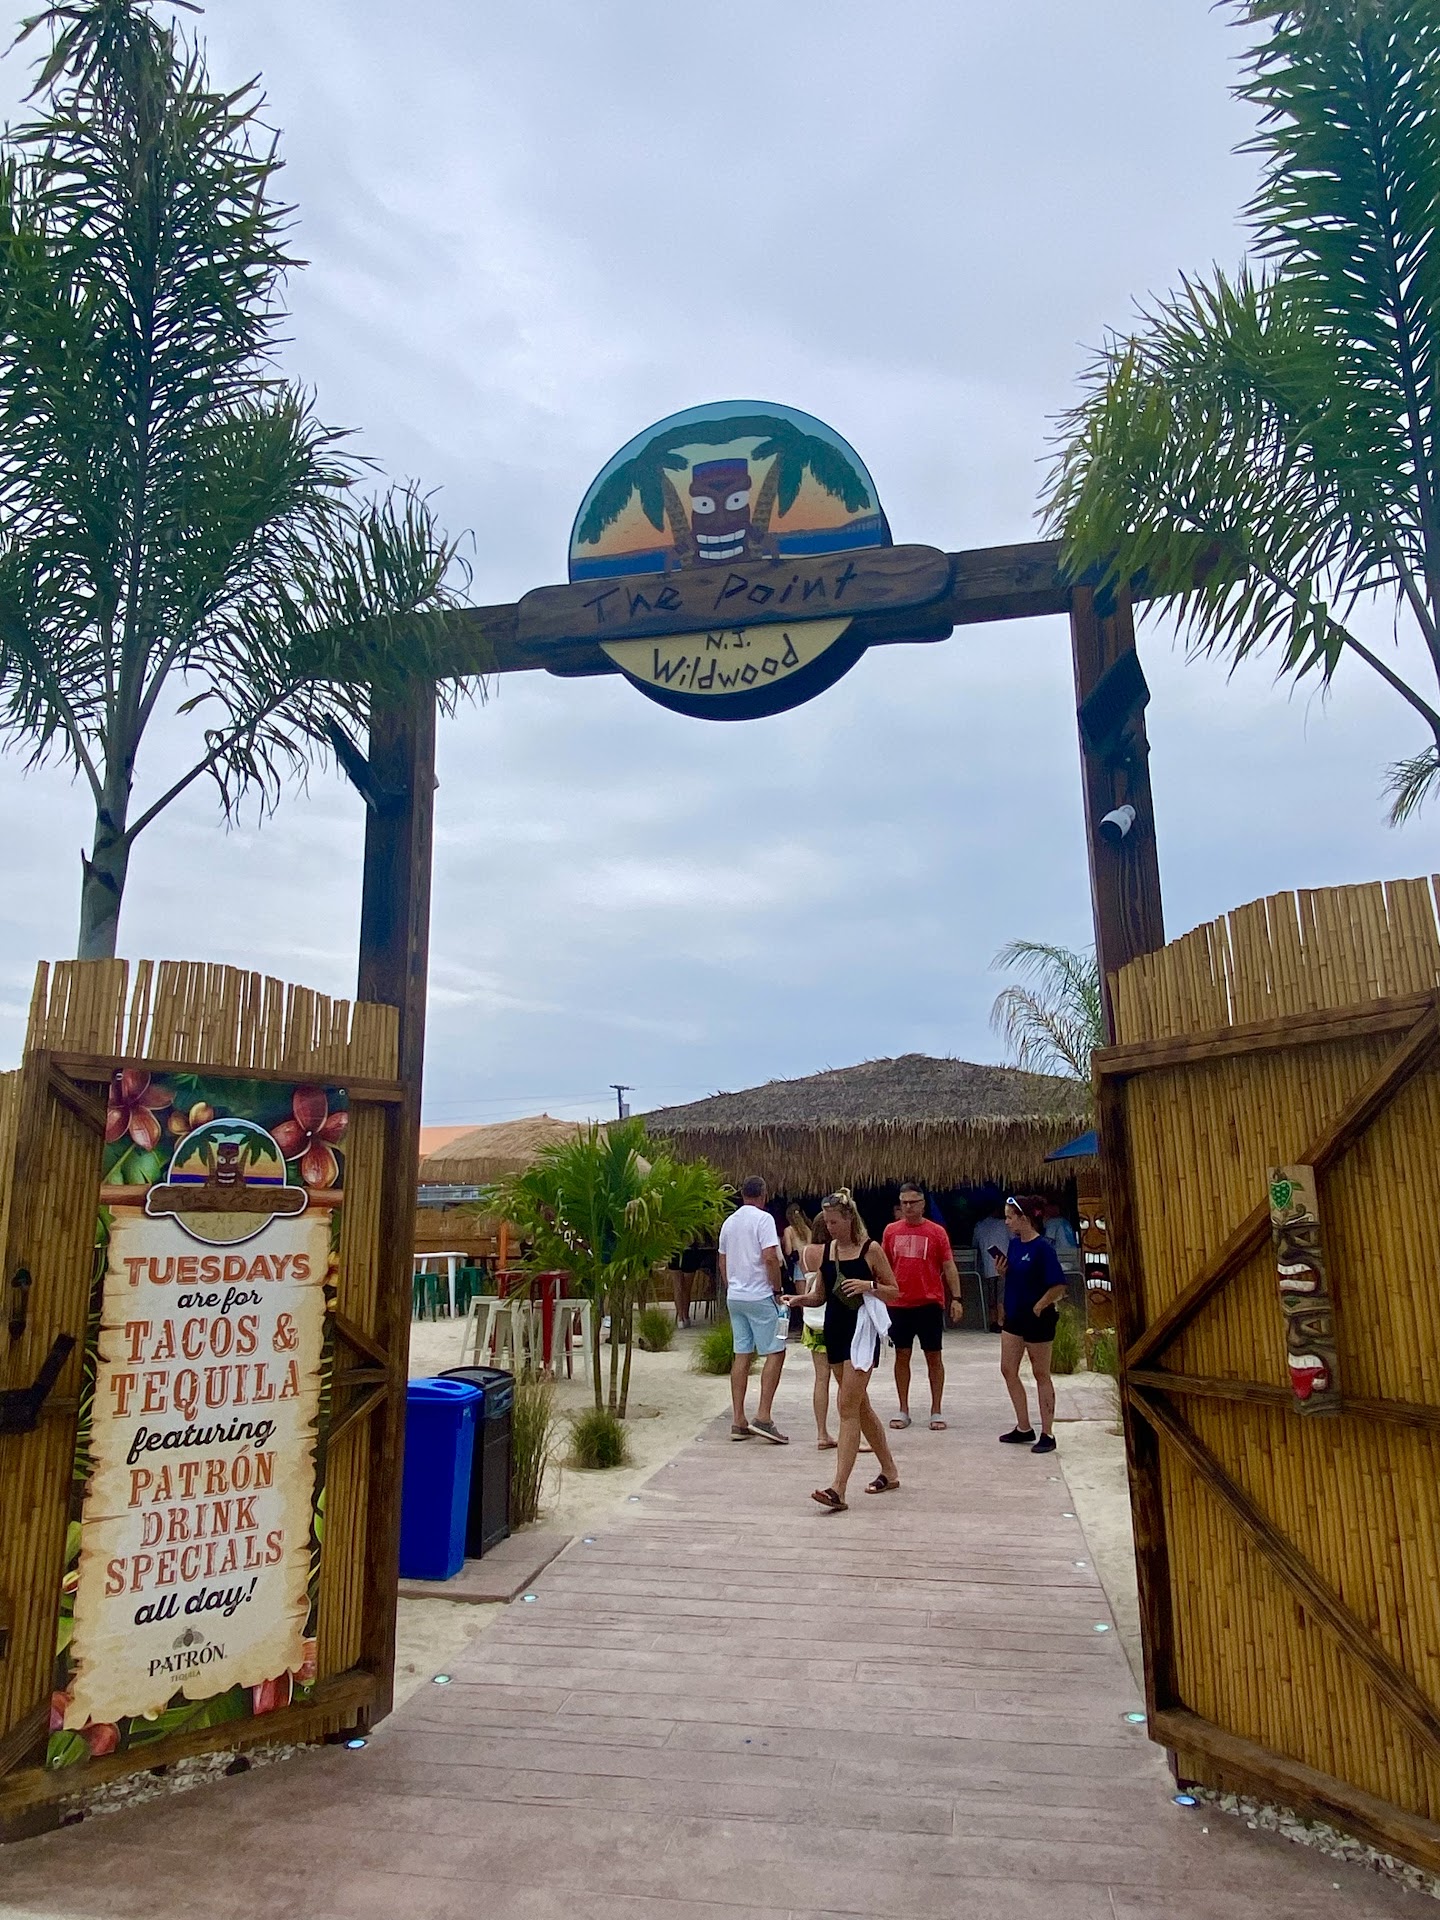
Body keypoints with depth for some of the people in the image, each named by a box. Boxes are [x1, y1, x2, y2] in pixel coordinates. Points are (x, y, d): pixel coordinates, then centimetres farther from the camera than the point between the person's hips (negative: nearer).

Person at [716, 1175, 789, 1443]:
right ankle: (763, 1418, -9)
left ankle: (738, 1421, 10)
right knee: (774, 1353, -1)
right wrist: (778, 1291, -9)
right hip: (760, 1296, -7)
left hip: (734, 1297, 7)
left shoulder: (729, 1222, 13)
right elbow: (770, 1258, -17)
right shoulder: (763, 1218, -9)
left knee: (741, 1355, 9)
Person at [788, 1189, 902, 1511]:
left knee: (848, 1407, -11)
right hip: (834, 1329, 7)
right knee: (860, 1405, 15)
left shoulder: (871, 1249, -7)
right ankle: (889, 1472, 31)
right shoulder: (827, 1250, 9)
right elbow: (820, 1295, 12)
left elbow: (895, 1291, -2)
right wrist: (800, 1298, -8)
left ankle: (838, 1489, -12)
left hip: (862, 1331, -7)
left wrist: (869, 1286, -20)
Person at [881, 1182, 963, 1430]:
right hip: (899, 1304, 2)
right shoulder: (891, 1231, 4)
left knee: (934, 1357, 5)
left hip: (930, 1303, -2)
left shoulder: (937, 1232, -2)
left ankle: (936, 1412, 14)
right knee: (902, 1356, 8)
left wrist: (956, 1298, -8)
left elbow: (949, 1267, -1)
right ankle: (903, 1411, 18)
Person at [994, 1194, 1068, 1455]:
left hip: (1037, 1318, -8)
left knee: (1041, 1375, 3)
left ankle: (1047, 1435, 15)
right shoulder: (1014, 1244, 5)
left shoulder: (1042, 1248, -19)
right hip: (1014, 1316, 8)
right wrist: (1002, 1272, -4)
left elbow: (1058, 1287, -20)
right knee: (1008, 1371, 11)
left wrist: (1039, 1307, -16)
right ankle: (1024, 1428, 24)